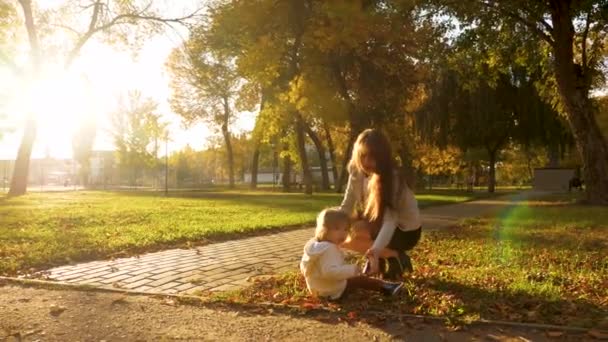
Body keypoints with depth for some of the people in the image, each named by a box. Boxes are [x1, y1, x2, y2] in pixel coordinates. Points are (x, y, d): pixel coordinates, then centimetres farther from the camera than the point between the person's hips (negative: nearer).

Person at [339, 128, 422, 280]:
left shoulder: (391, 178, -30)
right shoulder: (357, 172, -10)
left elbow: (390, 221, -39)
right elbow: (346, 207, -11)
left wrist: (376, 249, -55)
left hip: (405, 231, -7)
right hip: (379, 224, 7)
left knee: (347, 238, -24)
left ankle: (396, 257, -6)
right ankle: (379, 260, 7)